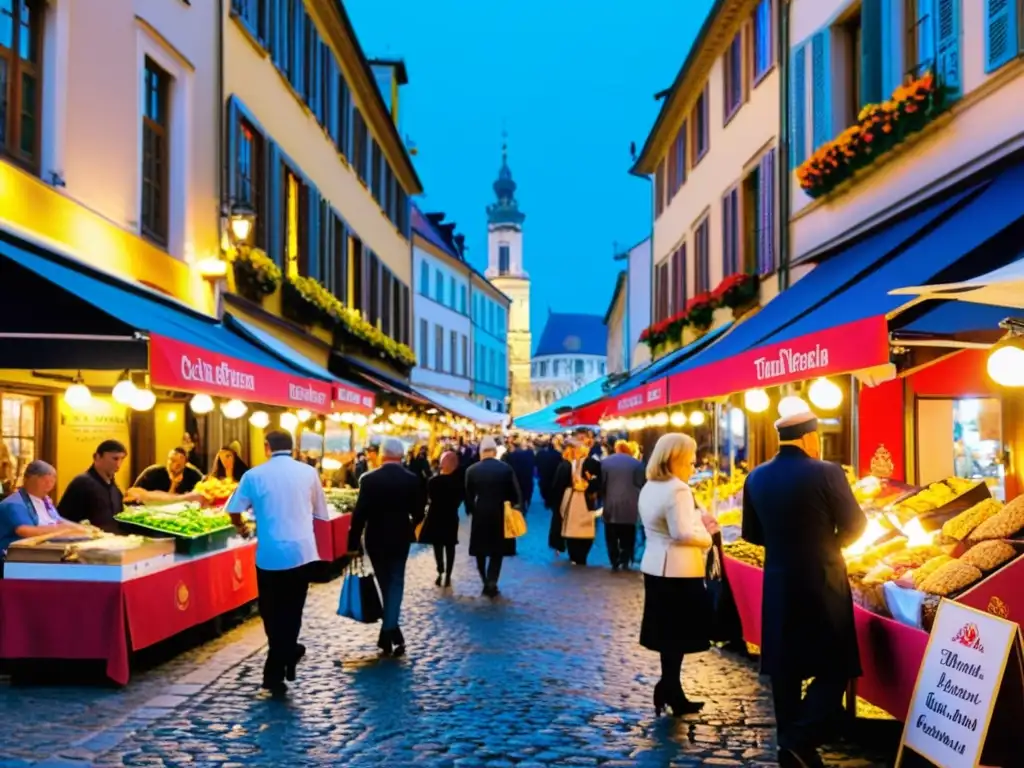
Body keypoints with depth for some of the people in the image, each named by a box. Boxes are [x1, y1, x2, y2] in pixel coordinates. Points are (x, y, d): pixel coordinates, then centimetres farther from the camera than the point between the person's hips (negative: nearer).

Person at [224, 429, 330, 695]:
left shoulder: (254, 475, -1)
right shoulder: (308, 472, 2)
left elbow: (234, 511, 5)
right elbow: (320, 512, 10)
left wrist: (241, 527, 27)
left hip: (270, 553, -1)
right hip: (302, 551, 1)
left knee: (272, 613, 11)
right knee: (291, 611, 11)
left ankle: (277, 671, 16)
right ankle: (277, 670, 11)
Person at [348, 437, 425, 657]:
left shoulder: (368, 479, -11)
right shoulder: (412, 480, -6)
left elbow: (360, 513, -13)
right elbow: (418, 513, -1)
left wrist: (354, 542, -5)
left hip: (375, 539, 0)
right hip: (400, 539, 0)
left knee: (385, 584, 15)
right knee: (395, 583, 9)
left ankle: (391, 634, 22)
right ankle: (389, 633, -5)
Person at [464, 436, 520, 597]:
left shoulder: (472, 470, -6)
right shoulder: (506, 468, -7)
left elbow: (468, 494, -1)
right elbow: (515, 493, -4)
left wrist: (470, 511, 13)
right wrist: (514, 509, 10)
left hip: (480, 514, 0)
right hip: (500, 514, 0)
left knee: (481, 550, 15)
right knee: (497, 550, 8)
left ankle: (486, 583, 16)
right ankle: (491, 583, -3)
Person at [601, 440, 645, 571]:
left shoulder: (605, 462, 2)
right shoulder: (636, 463, 2)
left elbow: (601, 483, 1)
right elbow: (640, 485, 1)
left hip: (611, 505, 0)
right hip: (629, 506, 0)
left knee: (612, 537, 7)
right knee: (627, 537, 7)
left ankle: (614, 562, 4)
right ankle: (625, 562, -1)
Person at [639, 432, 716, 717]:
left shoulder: (649, 488, 12)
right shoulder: (678, 490, -19)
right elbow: (682, 533, -23)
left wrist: (698, 522, 11)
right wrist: (707, 536, -7)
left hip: (656, 566, 9)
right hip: (678, 570, -9)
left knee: (669, 632, 12)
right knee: (678, 633, 0)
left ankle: (672, 693, 17)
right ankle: (669, 691, 2)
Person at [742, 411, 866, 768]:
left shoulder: (756, 478, 1)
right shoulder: (826, 472, -13)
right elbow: (855, 525, -5)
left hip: (778, 585, 5)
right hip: (822, 585, -5)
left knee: (784, 669, 13)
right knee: (835, 667, 5)